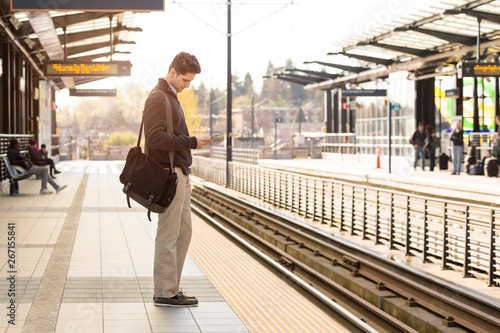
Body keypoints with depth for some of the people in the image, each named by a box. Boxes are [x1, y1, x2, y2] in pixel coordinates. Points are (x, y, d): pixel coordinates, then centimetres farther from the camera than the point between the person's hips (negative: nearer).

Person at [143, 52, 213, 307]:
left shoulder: (172, 97, 19)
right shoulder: (158, 99, -12)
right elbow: (155, 138, -22)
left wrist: (185, 174, 16)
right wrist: (191, 142, -20)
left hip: (180, 175, 10)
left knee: (184, 231, 12)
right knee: (168, 235, -5)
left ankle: (170, 287, 19)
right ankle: (166, 293, 1)